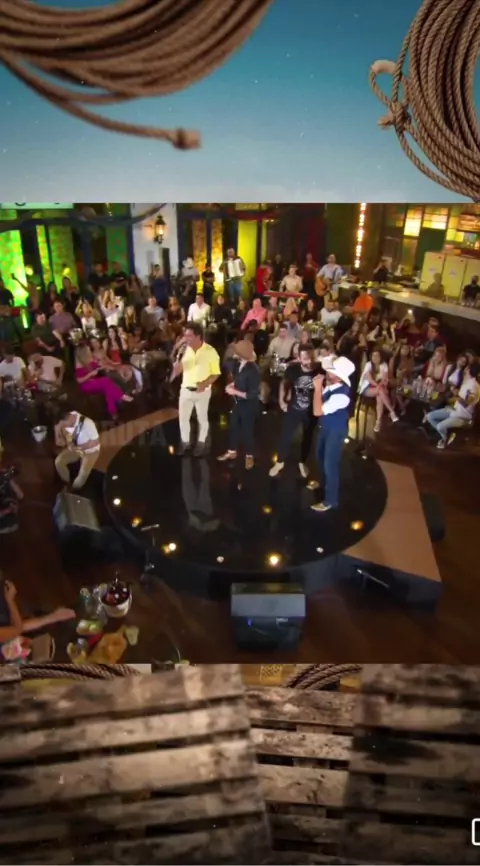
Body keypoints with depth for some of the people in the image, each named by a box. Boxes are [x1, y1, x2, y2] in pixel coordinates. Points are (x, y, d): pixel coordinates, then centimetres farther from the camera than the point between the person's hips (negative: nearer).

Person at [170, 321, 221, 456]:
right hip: (186, 389, 4)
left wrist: (205, 384, -24)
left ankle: (201, 443, 33)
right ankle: (185, 442, 33)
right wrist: (179, 359, -23)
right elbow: (177, 370, -2)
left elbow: (216, 373, -9)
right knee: (183, 418, 12)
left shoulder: (210, 352, -15)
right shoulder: (185, 349, -4)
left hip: (203, 391, -3)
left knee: (202, 418, 13)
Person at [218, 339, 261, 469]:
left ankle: (249, 456, 30)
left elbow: (253, 394, -27)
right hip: (238, 402, 8)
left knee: (247, 430, 9)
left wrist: (235, 391, -23)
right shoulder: (238, 364, -6)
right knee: (234, 426, 20)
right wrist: (231, 385, -4)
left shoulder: (253, 370, -28)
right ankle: (232, 451, 39)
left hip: (249, 405, -7)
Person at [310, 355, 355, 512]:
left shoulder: (341, 395, -36)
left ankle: (330, 500, 22)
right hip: (326, 427, 9)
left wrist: (317, 388, -34)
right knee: (321, 457, 26)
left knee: (330, 464, 3)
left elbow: (317, 411, -35)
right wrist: (320, 387, -4)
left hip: (335, 431, -9)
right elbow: (321, 403, 10)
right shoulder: (330, 384, -9)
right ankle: (325, 483, 52)